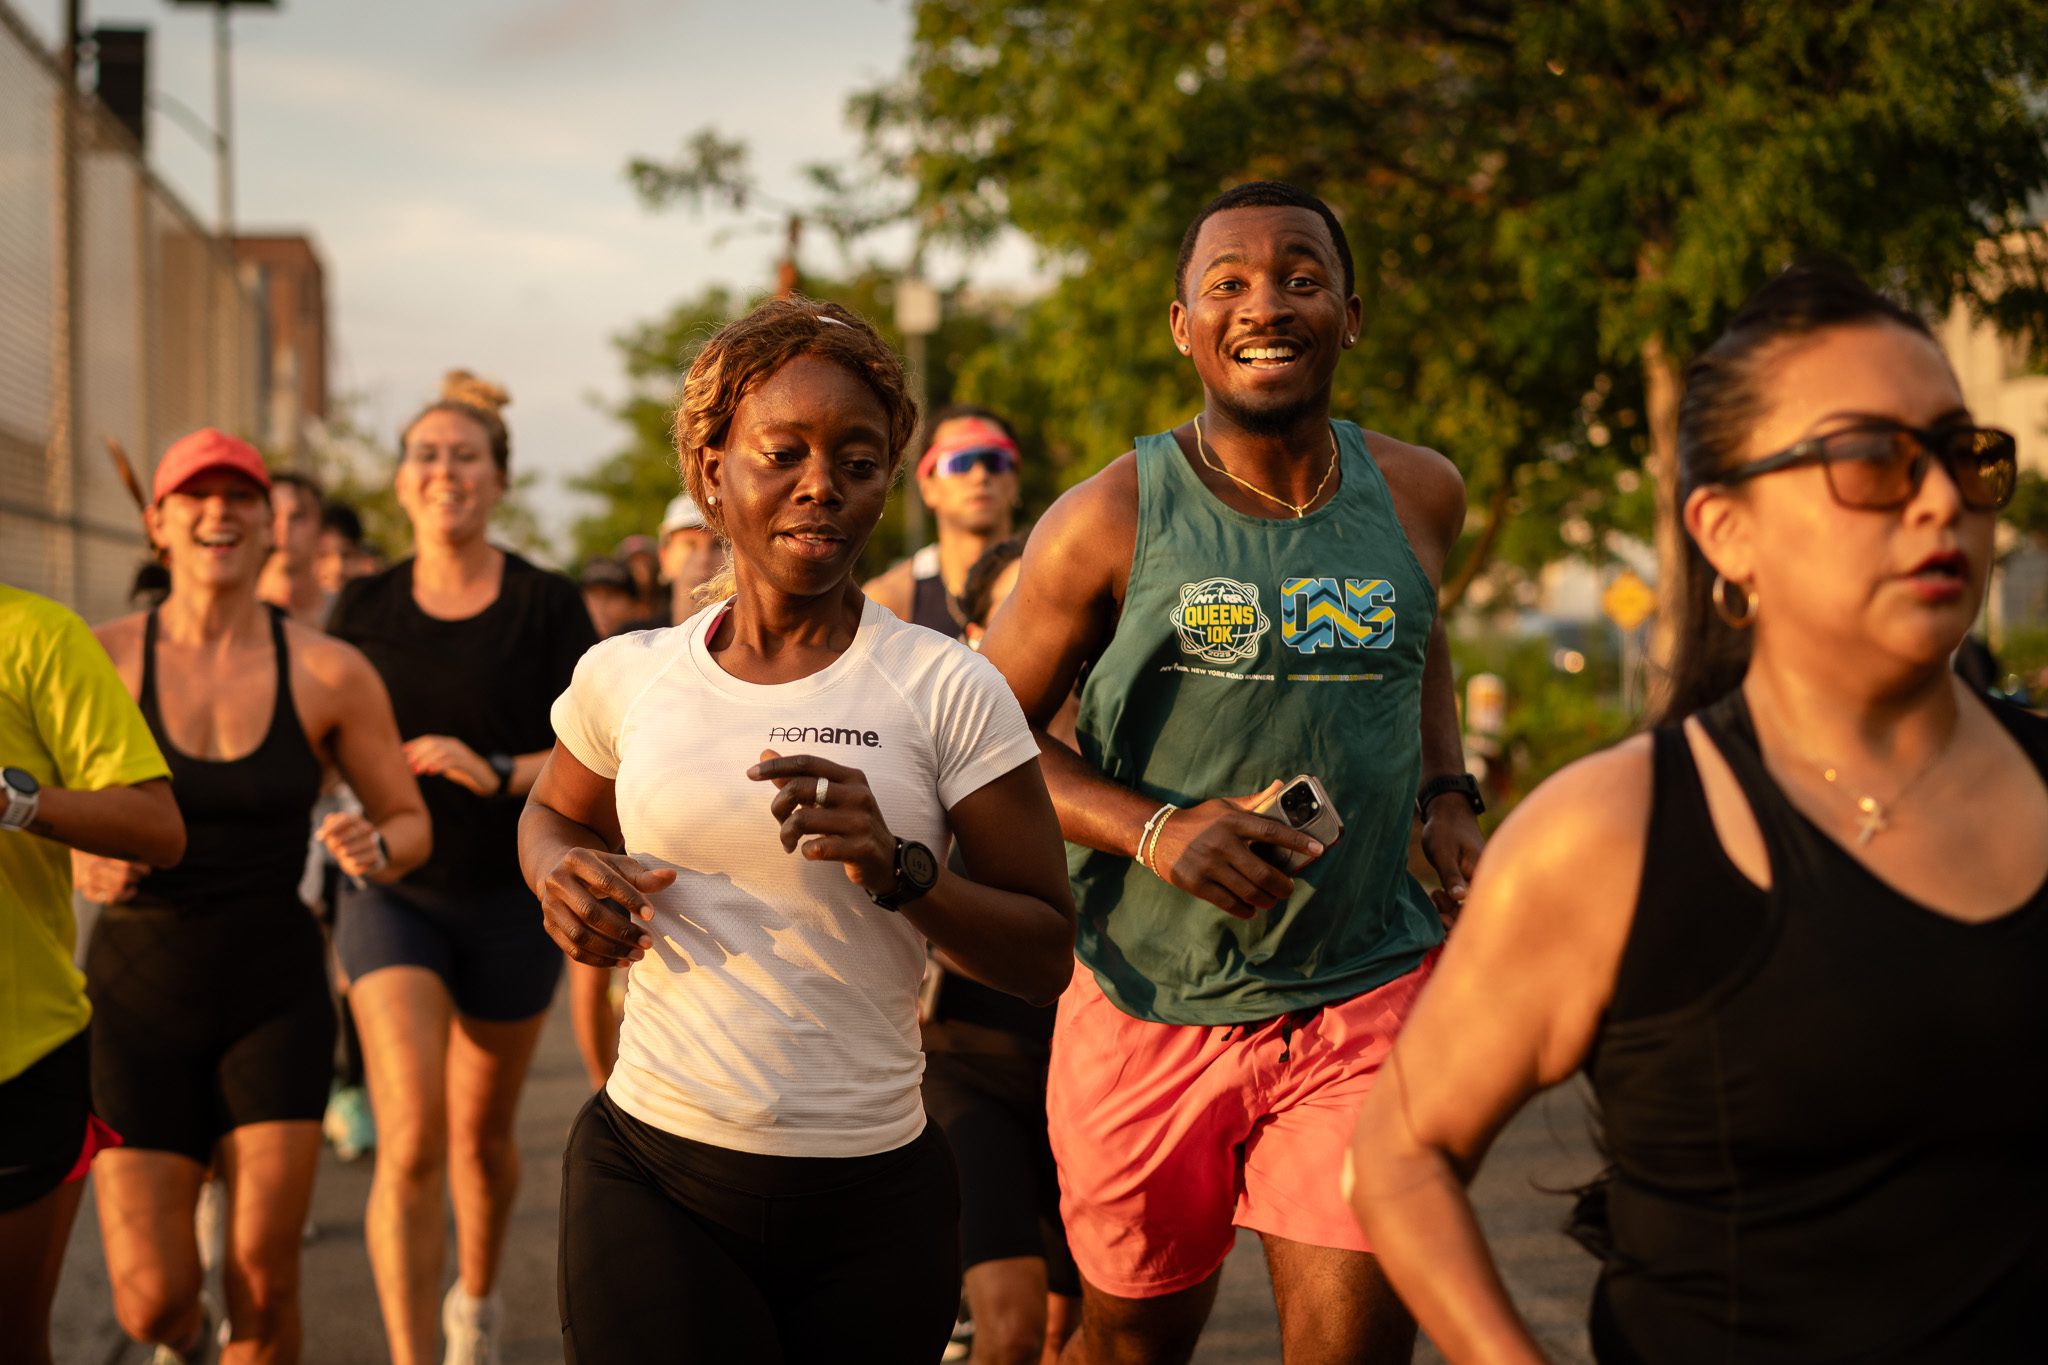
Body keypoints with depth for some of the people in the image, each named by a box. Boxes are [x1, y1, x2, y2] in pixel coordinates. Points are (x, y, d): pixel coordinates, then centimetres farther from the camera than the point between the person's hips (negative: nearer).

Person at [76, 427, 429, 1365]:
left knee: (263, 1286, -3)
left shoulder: (328, 674, -5)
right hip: (138, 996, 0)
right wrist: (74, 858, -23)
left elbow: (411, 822, 5)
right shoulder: (101, 659, -7)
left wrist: (376, 848, -18)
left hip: (274, 996, 0)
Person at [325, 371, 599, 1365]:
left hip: (510, 899, 0)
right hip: (393, 893, 0)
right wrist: (403, 757, -11)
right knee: (410, 1143, -16)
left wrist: (494, 771, -21)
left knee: (481, 1138, 16)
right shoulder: (364, 607, 2)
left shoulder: (547, 607, -4)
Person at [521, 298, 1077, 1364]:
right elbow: (553, 817, 25)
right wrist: (564, 875, 2)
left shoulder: (945, 692, -4)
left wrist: (897, 868, -19)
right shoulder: (626, 676, 4)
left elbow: (1047, 956, -3)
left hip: (872, 1199, 0)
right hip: (649, 1178, 1)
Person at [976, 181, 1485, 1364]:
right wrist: (1155, 830, -18)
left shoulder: (1418, 495, 2)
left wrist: (1447, 798, 7)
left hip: (1368, 999, 1)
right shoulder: (1108, 522, -9)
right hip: (1150, 1011, -1)